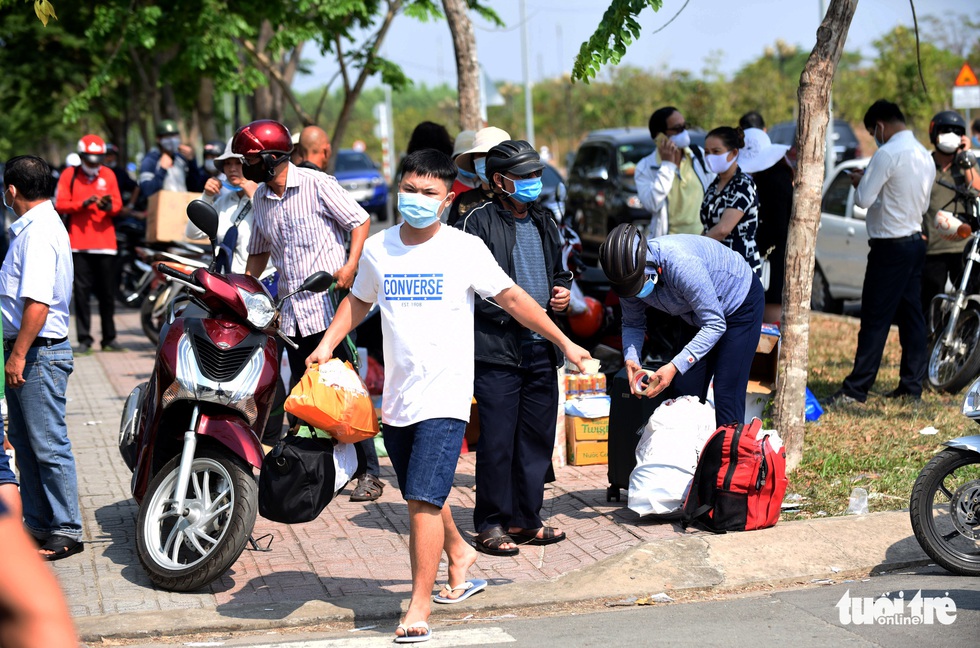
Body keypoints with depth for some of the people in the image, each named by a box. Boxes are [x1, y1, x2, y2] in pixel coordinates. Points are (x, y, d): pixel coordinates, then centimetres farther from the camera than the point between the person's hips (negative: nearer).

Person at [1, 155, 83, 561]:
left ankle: (66, 531, 2)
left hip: (40, 353, -10)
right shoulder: (34, 227, 15)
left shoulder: (39, 231, -18)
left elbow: (37, 302, -26)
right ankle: (37, 525, 24)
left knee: (49, 444, -5)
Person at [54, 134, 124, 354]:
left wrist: (109, 206, -16)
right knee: (81, 291, -3)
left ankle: (109, 338, 14)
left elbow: (118, 204, 7)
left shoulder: (108, 175, 10)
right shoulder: (69, 175, 4)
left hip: (105, 241, 2)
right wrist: (83, 203, -17)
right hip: (79, 243, -2)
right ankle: (84, 339, 1)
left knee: (107, 292, 5)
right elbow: (60, 205, -2)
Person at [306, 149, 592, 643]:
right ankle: (458, 551, 46)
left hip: (445, 395, -5)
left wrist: (565, 343, 2)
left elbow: (512, 298, 1)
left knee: (424, 499, -13)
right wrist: (327, 343, 8)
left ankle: (419, 608, -7)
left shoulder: (465, 249, -5)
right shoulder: (378, 248, 6)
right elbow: (358, 300, 21)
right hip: (397, 395, 5)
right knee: (420, 496, 19)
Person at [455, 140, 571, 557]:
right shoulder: (479, 222, -6)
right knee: (497, 439, -4)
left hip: (542, 348, 7)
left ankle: (525, 519, 21)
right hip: (497, 348, -7)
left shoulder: (544, 223, 17)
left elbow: (559, 270, 31)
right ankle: (491, 525, 6)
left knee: (538, 436, 11)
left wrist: (563, 289, 9)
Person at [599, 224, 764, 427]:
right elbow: (632, 324, -2)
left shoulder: (681, 264, -41)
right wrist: (631, 359, -23)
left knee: (726, 394, -14)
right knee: (685, 390, 3)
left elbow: (715, 325, -35)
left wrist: (675, 366, -41)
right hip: (699, 312, 7)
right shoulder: (629, 274, -19)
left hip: (741, 302, -7)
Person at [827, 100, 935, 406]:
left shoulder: (887, 154, -16)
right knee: (911, 316, 10)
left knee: (875, 319, -7)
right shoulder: (925, 156, 12)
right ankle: (912, 386, 13)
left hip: (891, 246, -9)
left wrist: (859, 181, 4)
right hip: (916, 240, 9)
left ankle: (856, 389, -5)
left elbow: (864, 200, -18)